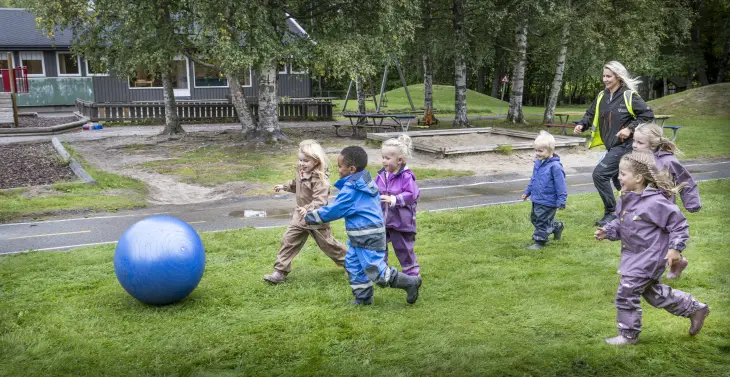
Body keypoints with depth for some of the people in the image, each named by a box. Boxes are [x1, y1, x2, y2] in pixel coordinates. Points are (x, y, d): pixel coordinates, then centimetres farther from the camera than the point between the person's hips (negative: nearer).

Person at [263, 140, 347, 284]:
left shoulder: (320, 179, -27)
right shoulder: (301, 171, -1)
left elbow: (320, 201, -37)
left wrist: (308, 209, -52)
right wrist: (284, 186, 23)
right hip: (301, 216, 7)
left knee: (327, 244, 8)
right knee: (288, 240, 4)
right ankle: (280, 272, 11)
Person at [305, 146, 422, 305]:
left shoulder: (351, 190, -21)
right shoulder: (366, 182, 8)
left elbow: (334, 210, -16)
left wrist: (312, 216, -4)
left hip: (369, 238, -10)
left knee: (377, 271, -5)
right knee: (353, 264, 17)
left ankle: (410, 282, 4)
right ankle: (363, 297, 25)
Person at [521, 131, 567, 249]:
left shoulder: (555, 166, -21)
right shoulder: (538, 163, 4)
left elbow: (561, 185, -19)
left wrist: (561, 201, -19)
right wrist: (527, 192, 25)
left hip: (547, 202, -9)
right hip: (536, 200, 9)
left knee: (542, 221, -1)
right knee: (534, 218, 22)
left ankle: (539, 241, 13)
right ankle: (557, 227, 40)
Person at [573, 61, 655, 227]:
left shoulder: (629, 95, -10)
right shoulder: (602, 96, 9)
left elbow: (648, 114, -10)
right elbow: (591, 114, 13)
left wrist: (630, 128, -19)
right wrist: (581, 125, -7)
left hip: (624, 145, -8)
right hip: (611, 146, 8)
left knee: (600, 174, -16)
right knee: (617, 178, 18)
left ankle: (611, 213, -4)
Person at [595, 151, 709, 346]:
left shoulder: (655, 202, -25)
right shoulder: (626, 199, 0)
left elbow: (679, 223, -18)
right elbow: (620, 223, 13)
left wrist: (675, 248, -20)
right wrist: (607, 231, -4)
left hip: (649, 257, -10)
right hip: (634, 255, 10)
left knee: (627, 293, -4)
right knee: (652, 292, 24)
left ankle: (628, 334, 14)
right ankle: (695, 309, 40)